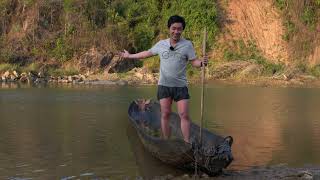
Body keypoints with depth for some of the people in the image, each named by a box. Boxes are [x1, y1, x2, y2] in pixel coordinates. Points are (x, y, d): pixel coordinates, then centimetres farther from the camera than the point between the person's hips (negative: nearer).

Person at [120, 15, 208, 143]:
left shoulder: (187, 45, -2)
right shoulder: (161, 44, 7)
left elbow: (193, 62, -4)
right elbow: (147, 53, 20)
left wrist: (202, 62, -27)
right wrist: (129, 56, 26)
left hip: (180, 86, -2)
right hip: (164, 85, 2)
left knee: (184, 115, -8)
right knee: (165, 114, 2)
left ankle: (187, 144, -6)